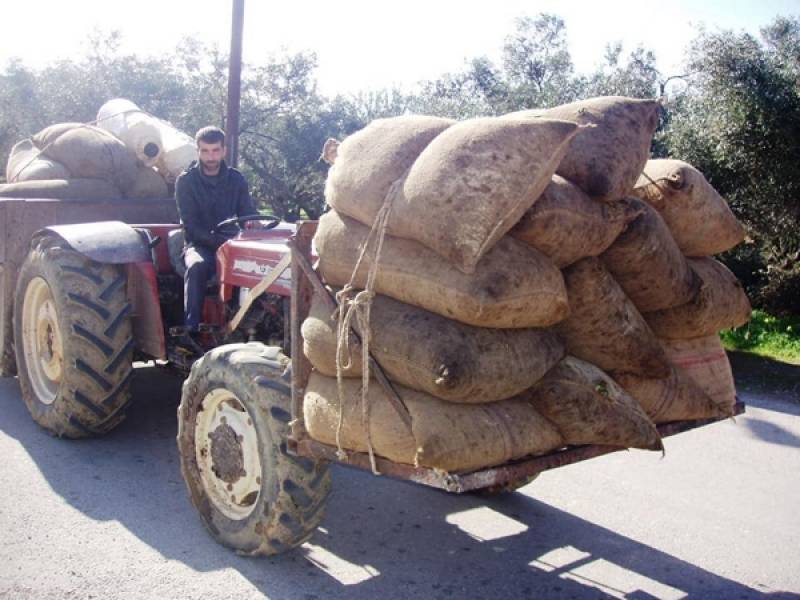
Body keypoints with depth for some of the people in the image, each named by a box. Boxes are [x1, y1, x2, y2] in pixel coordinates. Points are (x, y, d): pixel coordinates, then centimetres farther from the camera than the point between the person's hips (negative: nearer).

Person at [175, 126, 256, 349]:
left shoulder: (235, 179, 8)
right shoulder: (186, 181, -2)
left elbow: (248, 215, 7)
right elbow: (192, 226, -9)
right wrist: (220, 241, -24)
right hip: (199, 245, -2)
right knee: (197, 266, -38)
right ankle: (191, 331, -38)